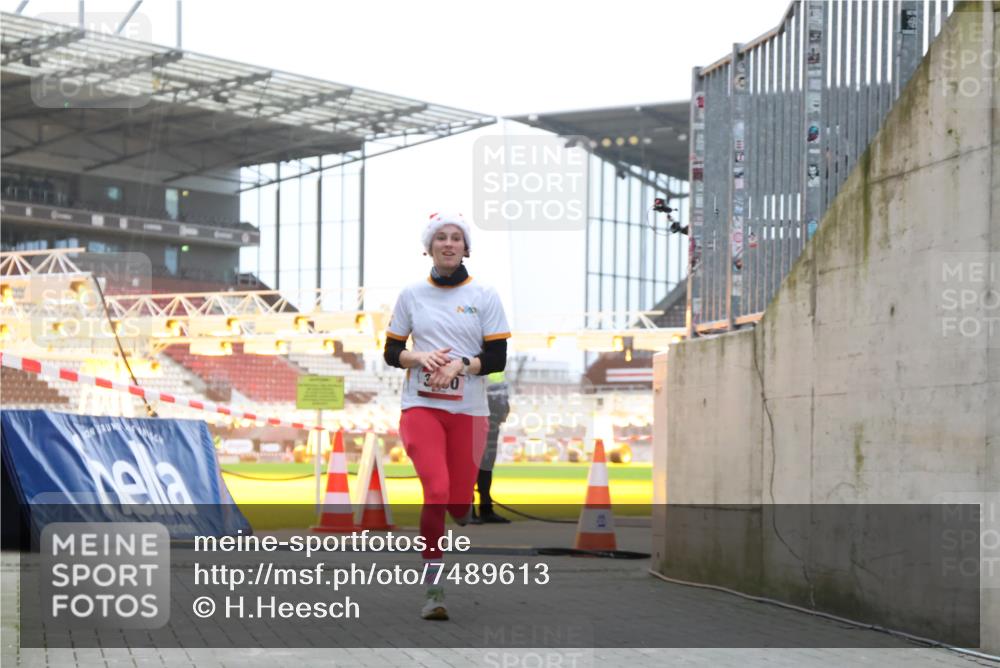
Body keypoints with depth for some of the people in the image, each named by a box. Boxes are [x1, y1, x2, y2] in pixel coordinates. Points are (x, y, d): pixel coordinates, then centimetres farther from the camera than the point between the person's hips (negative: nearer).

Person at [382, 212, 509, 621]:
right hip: (421, 406, -1)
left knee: (459, 502, 1)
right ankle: (433, 589, -14)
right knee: (437, 491, -20)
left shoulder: (483, 296, 3)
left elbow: (497, 358, 0)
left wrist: (460, 364, -16)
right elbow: (391, 353, 10)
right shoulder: (412, 295, 7)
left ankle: (464, 520, 41)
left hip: (468, 411, 1)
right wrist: (421, 357, -10)